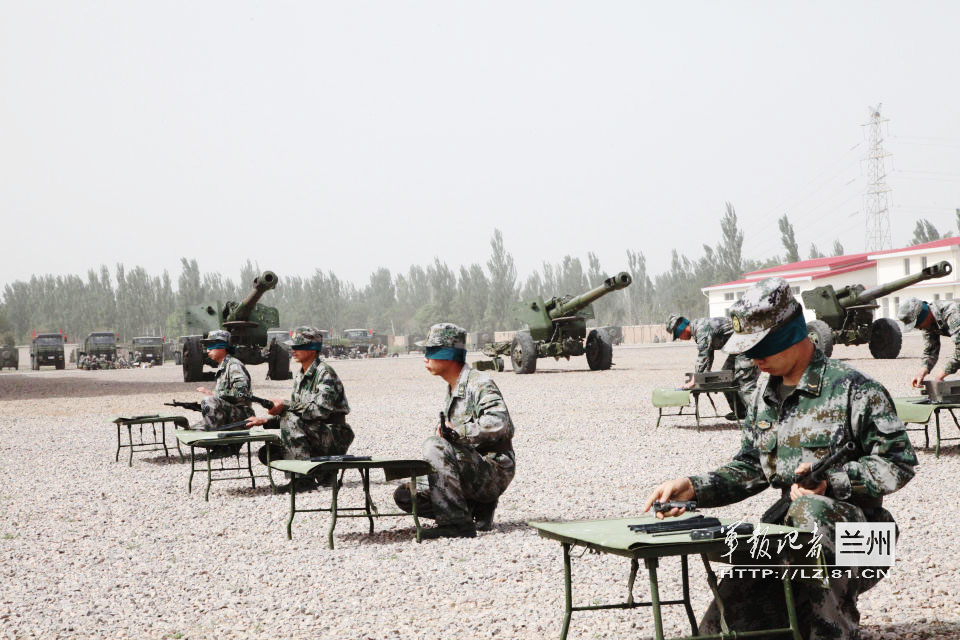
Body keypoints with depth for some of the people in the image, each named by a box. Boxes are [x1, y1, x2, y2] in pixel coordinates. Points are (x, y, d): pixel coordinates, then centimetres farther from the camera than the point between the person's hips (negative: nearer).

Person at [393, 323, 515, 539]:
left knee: (434, 446, -29)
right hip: (474, 474, 9)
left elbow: (497, 423, -30)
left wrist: (456, 431, -22)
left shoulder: (480, 384, -13)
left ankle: (456, 523, -25)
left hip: (494, 471, -9)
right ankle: (478, 509, 4)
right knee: (404, 495, 0)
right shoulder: (452, 390, 17)